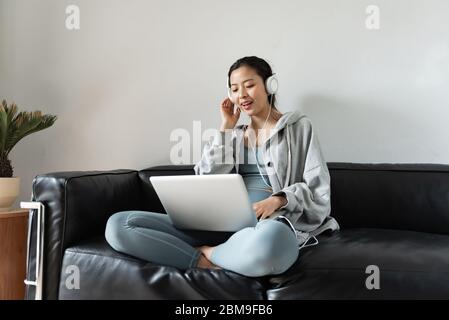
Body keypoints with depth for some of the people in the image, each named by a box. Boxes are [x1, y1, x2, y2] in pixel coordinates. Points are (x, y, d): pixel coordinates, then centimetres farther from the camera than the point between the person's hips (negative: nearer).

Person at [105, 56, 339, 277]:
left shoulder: (299, 126, 11)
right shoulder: (235, 134, 22)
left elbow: (318, 191, 4)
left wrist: (278, 200, -15)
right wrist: (226, 128, 8)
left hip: (272, 225, -3)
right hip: (222, 224, 4)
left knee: (268, 240, -46)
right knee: (119, 224, -15)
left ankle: (206, 253, -16)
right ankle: (207, 264, -23)